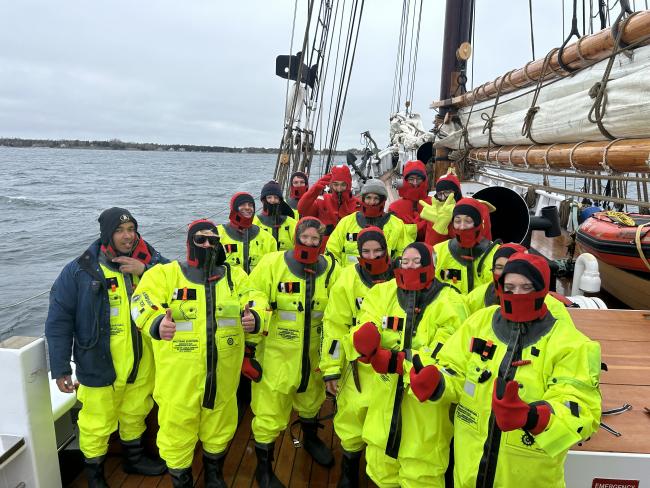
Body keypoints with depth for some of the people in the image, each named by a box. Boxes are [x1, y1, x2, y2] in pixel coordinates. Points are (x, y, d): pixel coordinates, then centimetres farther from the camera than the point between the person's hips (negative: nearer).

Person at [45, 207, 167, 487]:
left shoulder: (149, 261, -5)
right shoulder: (79, 271, -14)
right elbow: (58, 321, -11)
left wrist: (145, 271, -24)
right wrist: (60, 369, -10)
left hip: (142, 363, 4)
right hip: (100, 367, -4)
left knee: (135, 413, 24)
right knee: (97, 424, 8)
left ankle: (134, 457, 49)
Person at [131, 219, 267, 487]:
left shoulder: (235, 275, 6)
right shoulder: (165, 274, -4)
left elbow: (254, 300, -1)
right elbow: (144, 303, -16)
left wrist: (255, 317, -24)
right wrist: (157, 324, -38)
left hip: (223, 373, 3)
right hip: (179, 376, -3)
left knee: (220, 426, 21)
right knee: (178, 428, 9)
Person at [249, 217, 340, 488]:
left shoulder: (331, 270, -7)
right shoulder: (272, 264, -16)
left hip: (313, 353, 4)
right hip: (275, 353, -3)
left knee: (311, 400, 26)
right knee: (270, 410, 4)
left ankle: (311, 438, 57)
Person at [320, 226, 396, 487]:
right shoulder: (348, 279, -9)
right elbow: (335, 326, -7)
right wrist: (331, 368, -7)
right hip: (359, 364, -2)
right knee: (353, 414, 1)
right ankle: (350, 466, 31)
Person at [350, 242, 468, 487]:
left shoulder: (449, 302, -13)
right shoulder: (383, 292, 0)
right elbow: (363, 330, -7)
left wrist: (397, 361, -28)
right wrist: (365, 340, -31)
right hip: (385, 396, 4)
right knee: (381, 464, 24)